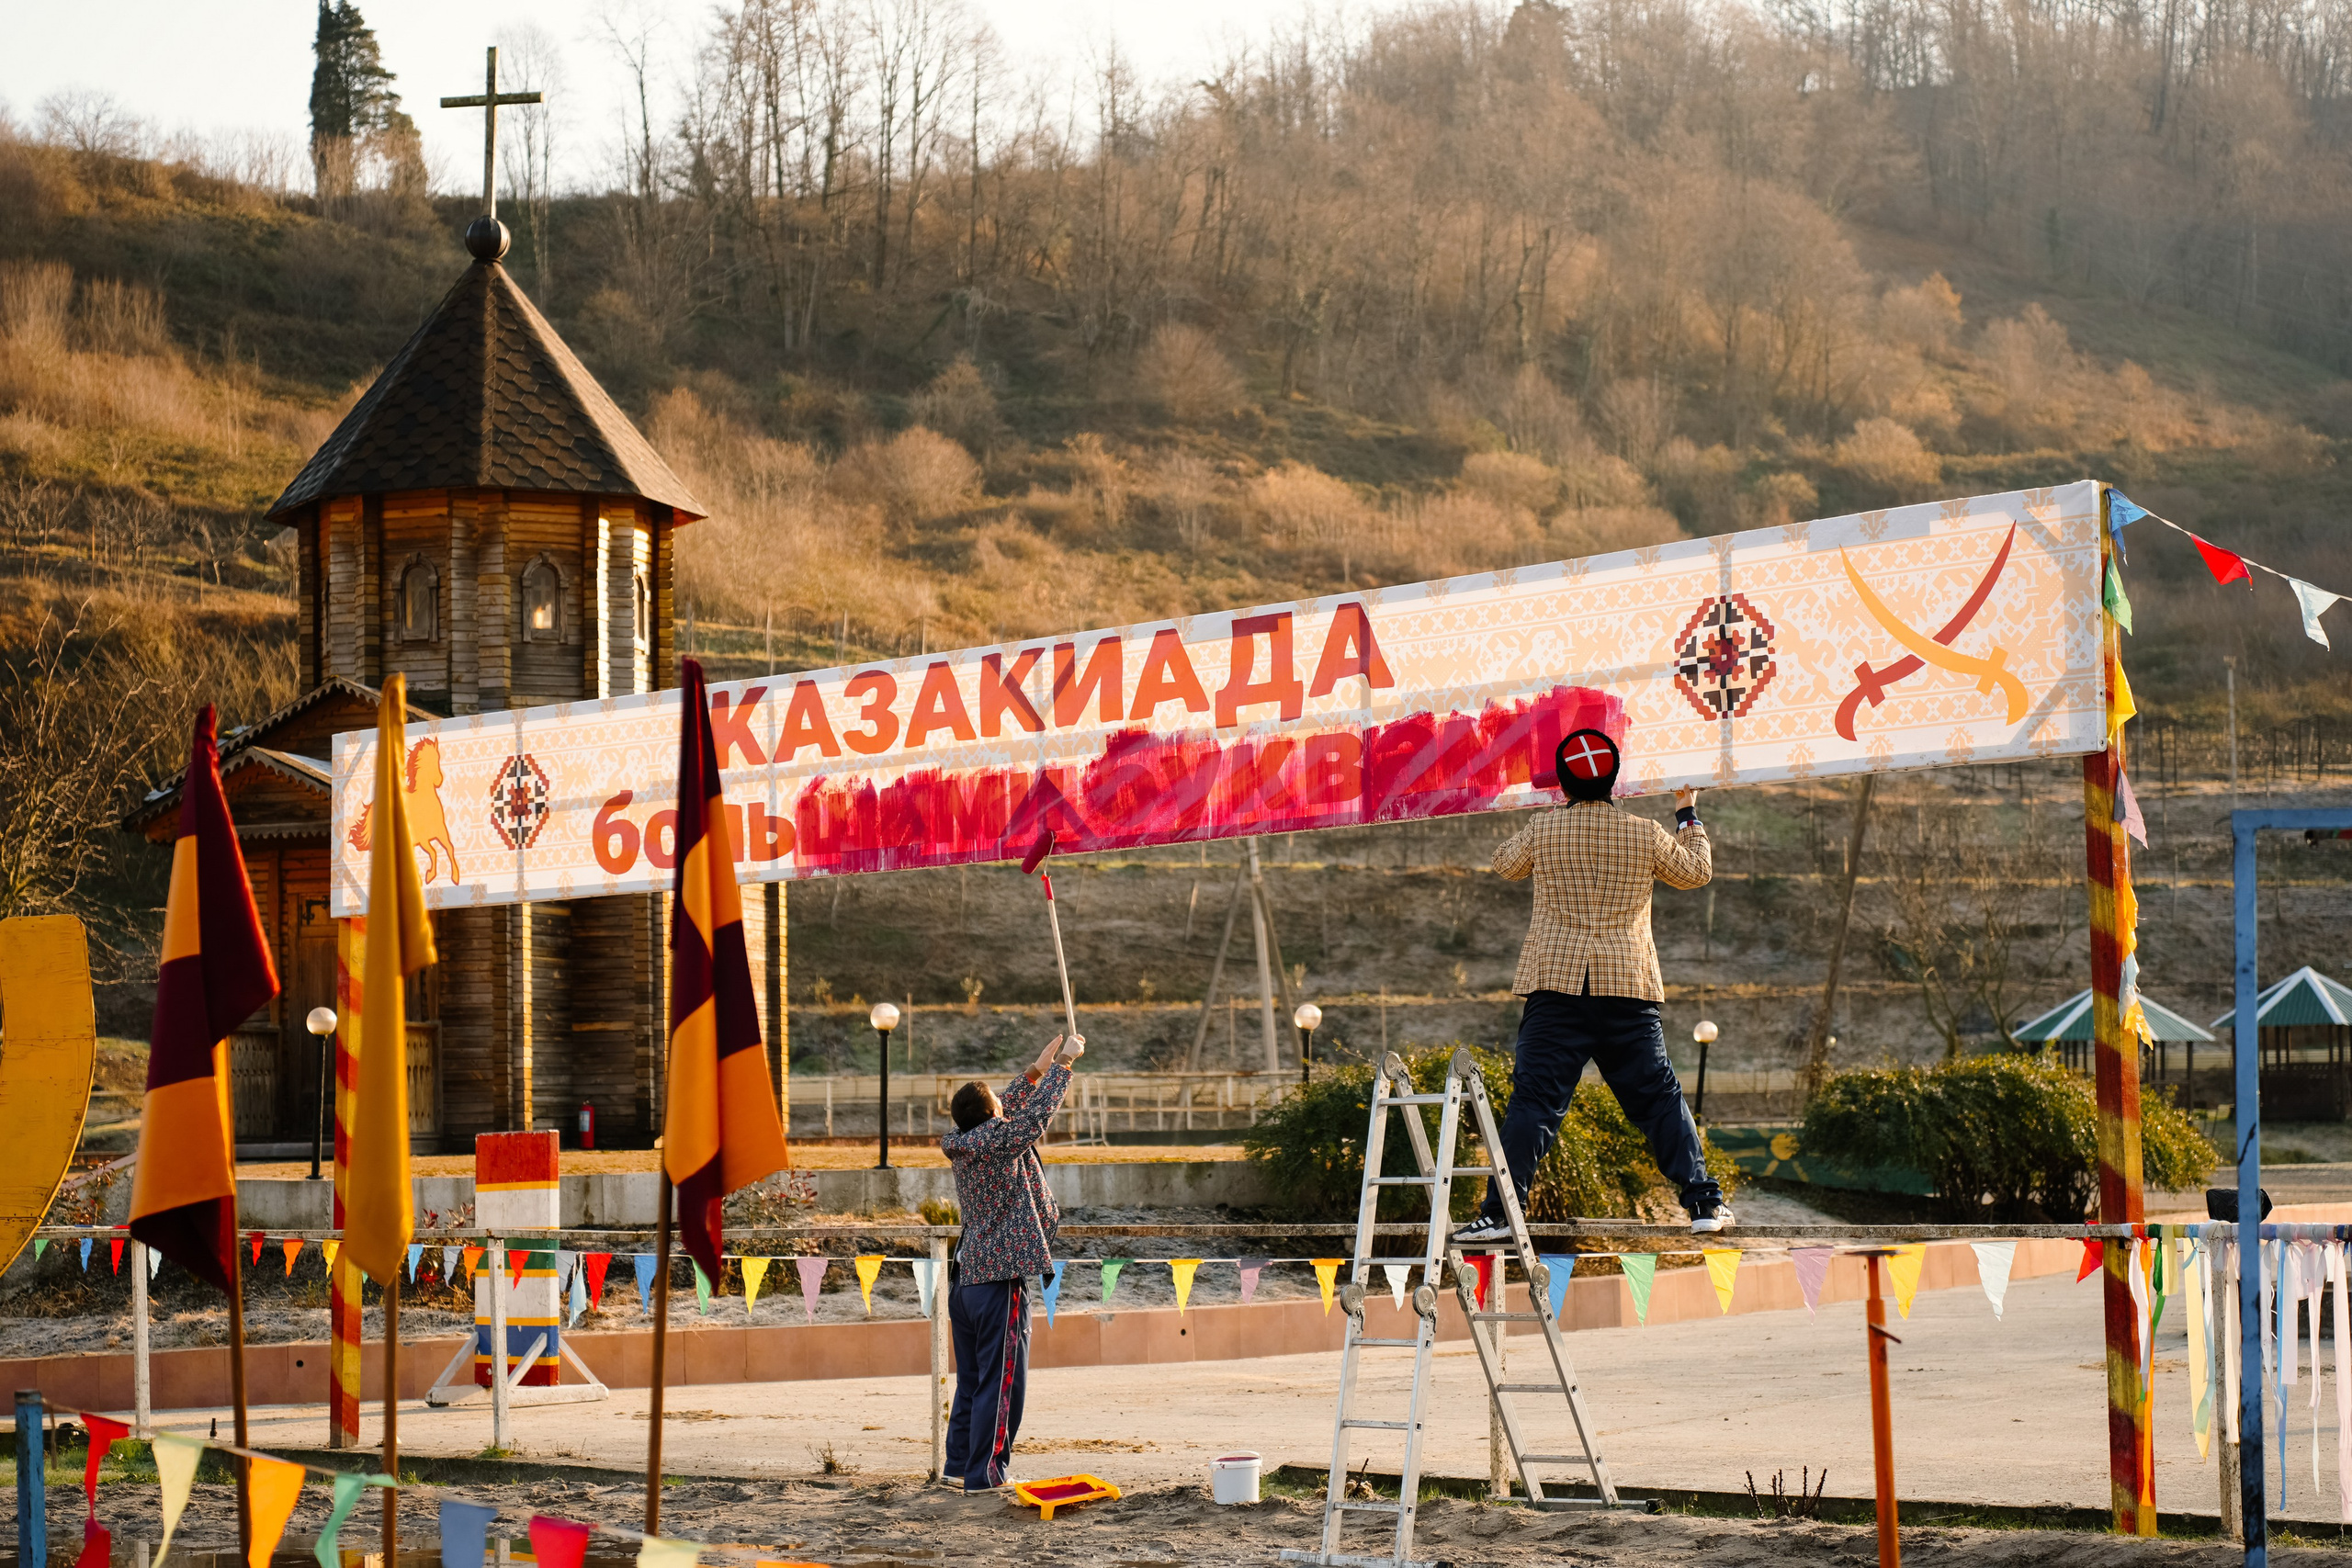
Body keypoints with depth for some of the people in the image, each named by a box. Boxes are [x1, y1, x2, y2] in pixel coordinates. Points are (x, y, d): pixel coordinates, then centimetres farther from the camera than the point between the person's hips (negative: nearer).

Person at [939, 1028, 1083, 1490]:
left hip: (966, 1276, 9)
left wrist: (1037, 1070, 26)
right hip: (999, 1279, -9)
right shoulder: (996, 1141, -15)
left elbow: (1008, 1112, 24)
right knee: (1000, 1381, -4)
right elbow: (1036, 1115, -11)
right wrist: (1064, 1063, -1)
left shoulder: (965, 1144, 9)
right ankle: (984, 1474, -3)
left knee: (972, 1380, 16)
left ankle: (958, 1464, 20)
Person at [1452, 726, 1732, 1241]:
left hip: (1556, 986, -1)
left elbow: (1506, 863, 21)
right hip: (1628, 987, 1)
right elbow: (1696, 872, 18)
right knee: (1659, 1098, 9)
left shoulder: (1543, 829, 1)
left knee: (1535, 1098, -2)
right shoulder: (1646, 834, 2)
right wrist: (1687, 813, 31)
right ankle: (1704, 1202, 9)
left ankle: (1499, 1211, -8)